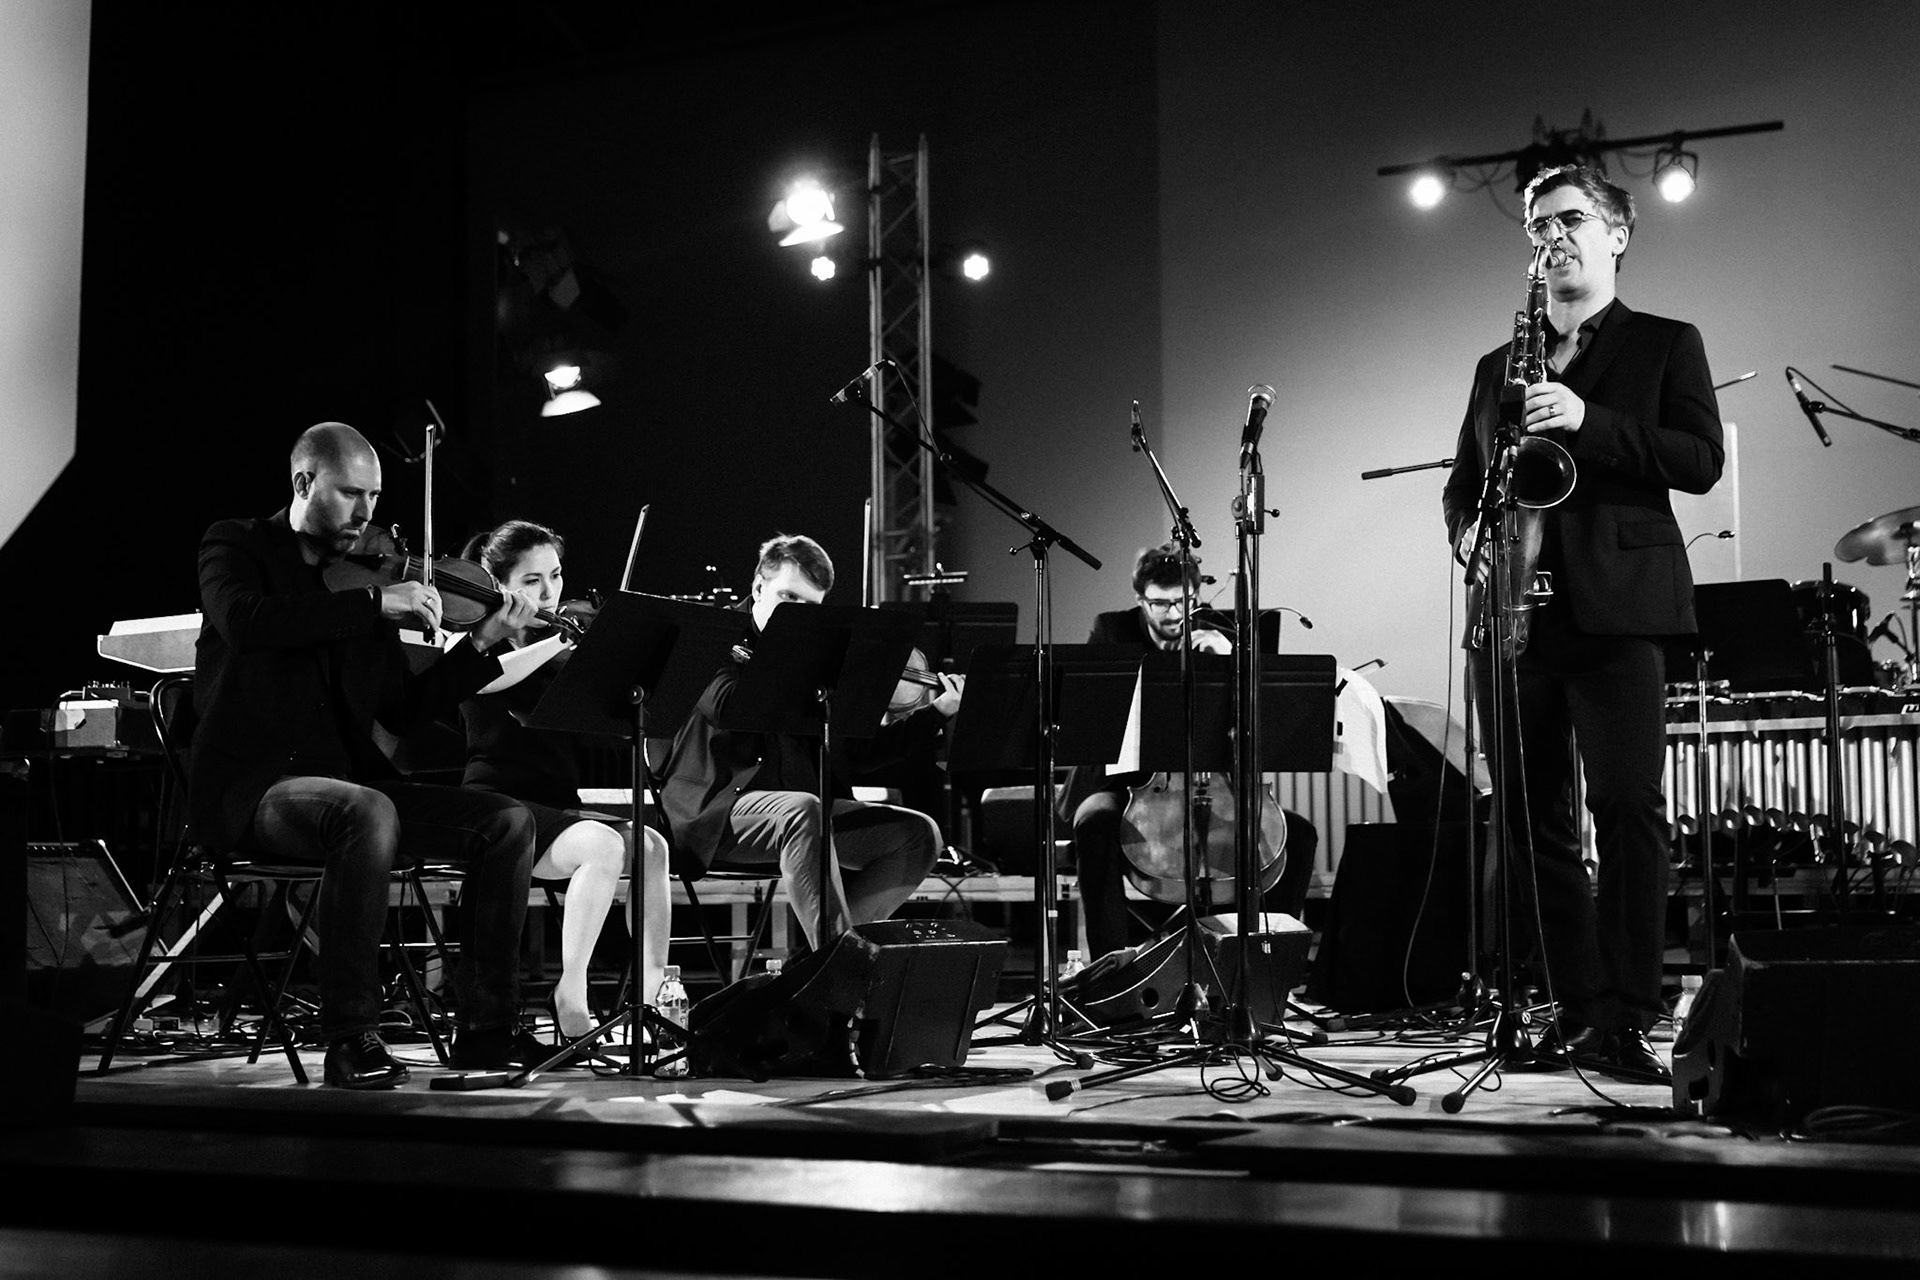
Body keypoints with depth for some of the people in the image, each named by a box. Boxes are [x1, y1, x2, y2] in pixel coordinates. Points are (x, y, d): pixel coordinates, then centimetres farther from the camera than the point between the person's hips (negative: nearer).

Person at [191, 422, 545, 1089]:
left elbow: (402, 710, 14)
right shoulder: (237, 546, 4)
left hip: (348, 777, 6)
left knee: (507, 821, -10)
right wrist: (375, 603, -24)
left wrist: (482, 644, 2)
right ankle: (351, 1040, -29)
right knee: (367, 813, -37)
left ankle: (487, 1024, -6)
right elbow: (244, 622, -22)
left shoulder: (363, 575, 17)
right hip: (252, 780, -6)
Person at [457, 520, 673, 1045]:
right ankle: (571, 1005, -25)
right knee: (604, 845, -31)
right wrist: (561, 640, -25)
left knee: (650, 844, -24)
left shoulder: (562, 652, 17)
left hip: (558, 805, 5)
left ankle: (653, 996, -28)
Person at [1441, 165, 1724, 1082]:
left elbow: (1701, 460, -3)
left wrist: (1587, 420, -14)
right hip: (1516, 612, 5)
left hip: (1615, 608, -4)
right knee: (1531, 820, 3)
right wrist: (1469, 532, 1)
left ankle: (1627, 1018, -9)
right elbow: (1461, 482, 24)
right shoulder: (1498, 366, 23)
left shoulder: (1665, 345, 10)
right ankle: (1576, 1008, 10)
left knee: (1628, 809, -12)